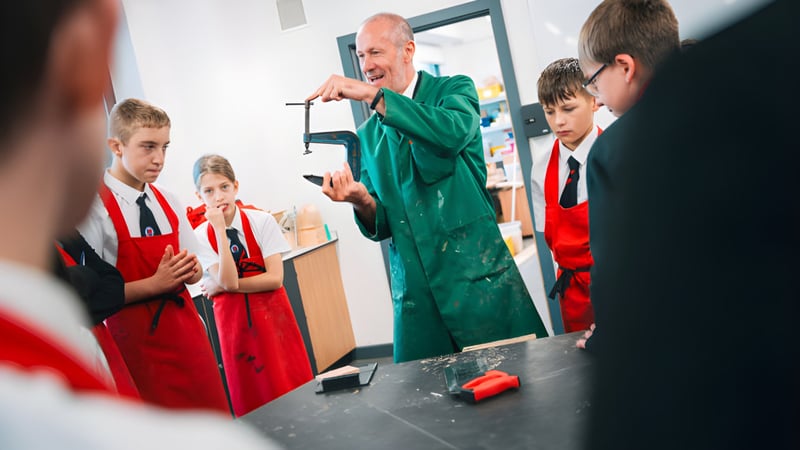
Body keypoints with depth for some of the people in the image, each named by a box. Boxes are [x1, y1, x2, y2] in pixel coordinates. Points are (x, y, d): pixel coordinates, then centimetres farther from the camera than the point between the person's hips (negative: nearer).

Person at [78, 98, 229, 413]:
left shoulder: (167, 203, 5)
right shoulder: (97, 208, -13)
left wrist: (190, 269, -9)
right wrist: (155, 283, -22)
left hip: (187, 328, 6)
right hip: (138, 339, -5)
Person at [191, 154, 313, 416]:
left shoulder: (262, 221, -7)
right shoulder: (200, 236, -4)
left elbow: (275, 278, -12)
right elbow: (227, 280, -17)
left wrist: (221, 286, -12)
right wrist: (220, 228, -20)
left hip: (271, 314, 0)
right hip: (233, 322, 1)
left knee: (293, 386, 3)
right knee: (251, 400, 6)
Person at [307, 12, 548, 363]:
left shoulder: (453, 90, 3)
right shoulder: (367, 136, 13)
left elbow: (454, 132, -23)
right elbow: (380, 226, 10)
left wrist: (373, 94, -22)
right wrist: (362, 201, -13)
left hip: (477, 276, -3)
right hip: (415, 291, 4)